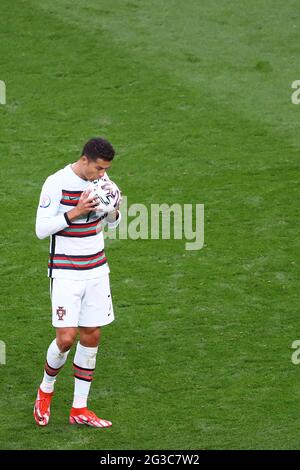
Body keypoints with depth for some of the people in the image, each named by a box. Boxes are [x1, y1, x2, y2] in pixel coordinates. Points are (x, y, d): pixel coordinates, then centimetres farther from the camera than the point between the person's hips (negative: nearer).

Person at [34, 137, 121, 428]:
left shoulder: (101, 180, 4)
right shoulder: (57, 183, -14)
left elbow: (111, 224, 15)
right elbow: (41, 229, -14)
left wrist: (114, 211, -8)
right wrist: (74, 213, -25)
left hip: (97, 270, 5)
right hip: (65, 272, -5)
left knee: (91, 338, 4)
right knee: (66, 338, -11)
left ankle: (79, 409, 13)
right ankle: (45, 390, 17)